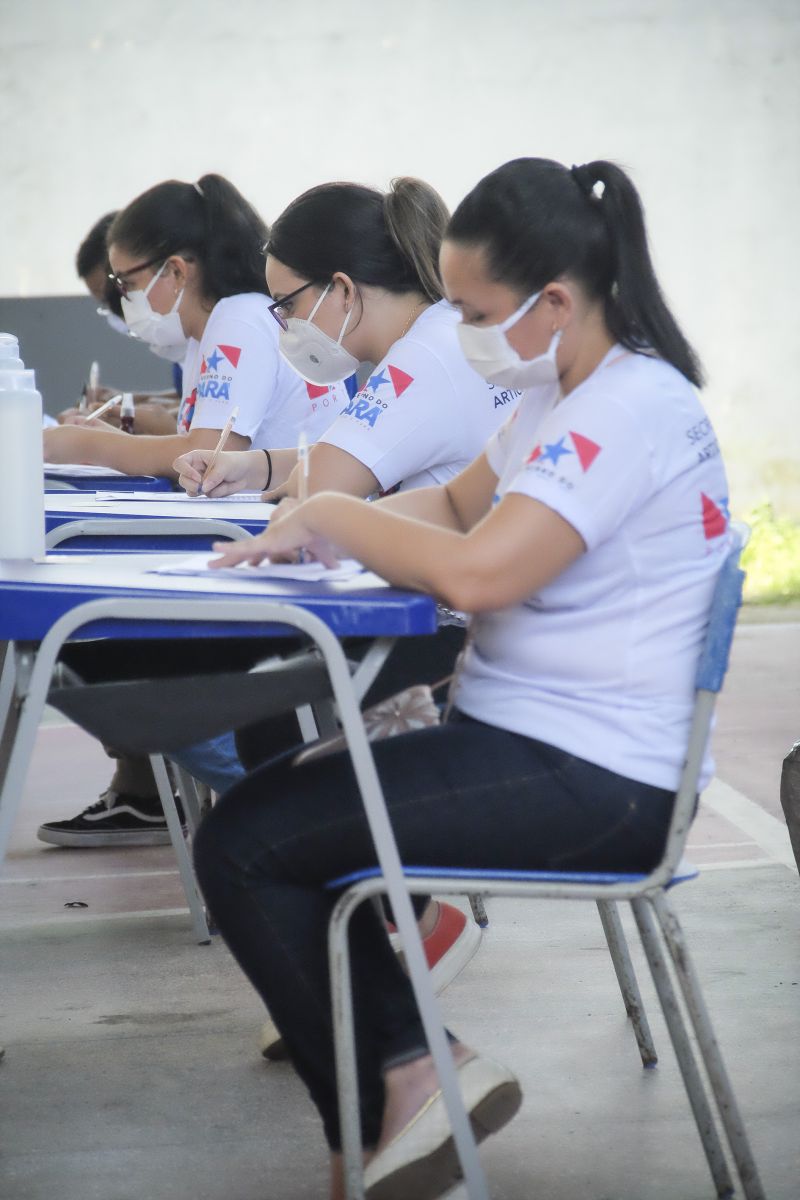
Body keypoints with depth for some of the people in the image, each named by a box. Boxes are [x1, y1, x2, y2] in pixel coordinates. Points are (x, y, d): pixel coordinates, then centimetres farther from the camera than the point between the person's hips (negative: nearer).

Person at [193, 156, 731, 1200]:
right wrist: (312, 527, 2)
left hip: (589, 781, -11)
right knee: (272, 807, 17)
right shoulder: (565, 391, 10)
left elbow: (477, 571, -30)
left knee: (241, 846, -10)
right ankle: (409, 1066, 4)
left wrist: (333, 516, -13)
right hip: (529, 735, 11)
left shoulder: (633, 408, -21)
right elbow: (458, 502, 21)